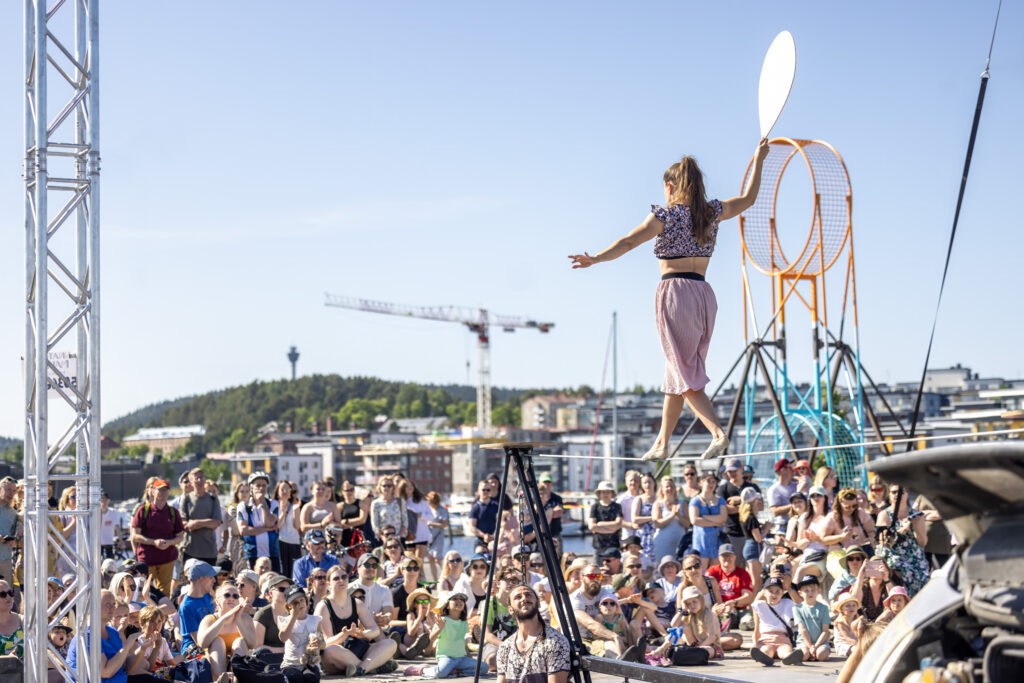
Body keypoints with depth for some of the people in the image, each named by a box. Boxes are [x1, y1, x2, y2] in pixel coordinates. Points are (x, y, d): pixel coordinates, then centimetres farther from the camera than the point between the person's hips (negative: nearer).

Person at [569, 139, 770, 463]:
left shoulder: (665, 215, -4)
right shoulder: (712, 212, 10)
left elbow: (628, 242, -16)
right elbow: (747, 199, 26)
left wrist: (595, 258, -21)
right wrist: (759, 160, 35)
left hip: (676, 293, -6)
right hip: (705, 294, 6)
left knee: (684, 375, -5)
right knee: (678, 373, 12)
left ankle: (718, 432, -22)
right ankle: (662, 443, 18)